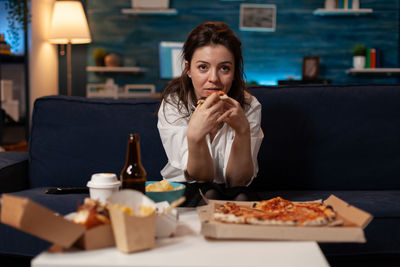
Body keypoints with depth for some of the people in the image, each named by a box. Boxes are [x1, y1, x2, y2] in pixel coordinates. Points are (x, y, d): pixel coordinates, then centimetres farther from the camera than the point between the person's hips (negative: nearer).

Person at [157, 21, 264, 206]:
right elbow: (200, 177, -20)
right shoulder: (172, 105, -16)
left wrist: (243, 130, -34)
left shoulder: (249, 107, -13)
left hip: (232, 192, 2)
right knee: (209, 194, -35)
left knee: (241, 197, -33)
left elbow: (238, 180, -17)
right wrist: (195, 136, -42)